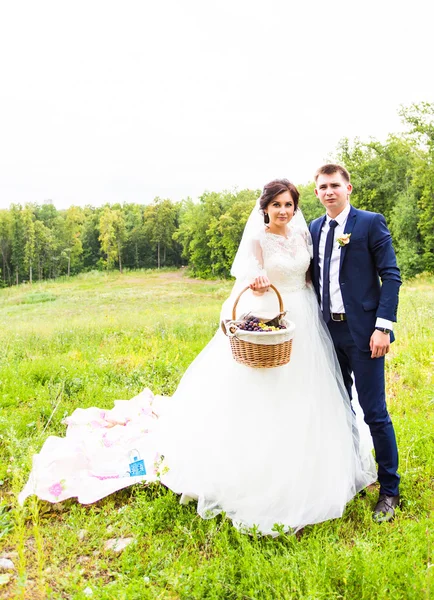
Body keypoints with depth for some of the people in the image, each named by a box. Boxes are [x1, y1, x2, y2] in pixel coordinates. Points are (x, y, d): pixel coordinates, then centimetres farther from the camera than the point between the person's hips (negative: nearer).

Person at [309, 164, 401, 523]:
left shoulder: (371, 223, -3)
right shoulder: (314, 229, 11)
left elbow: (391, 275, -7)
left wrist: (383, 326, -16)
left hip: (362, 331, -5)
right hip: (328, 331, 5)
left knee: (374, 412, 1)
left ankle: (389, 490, 19)